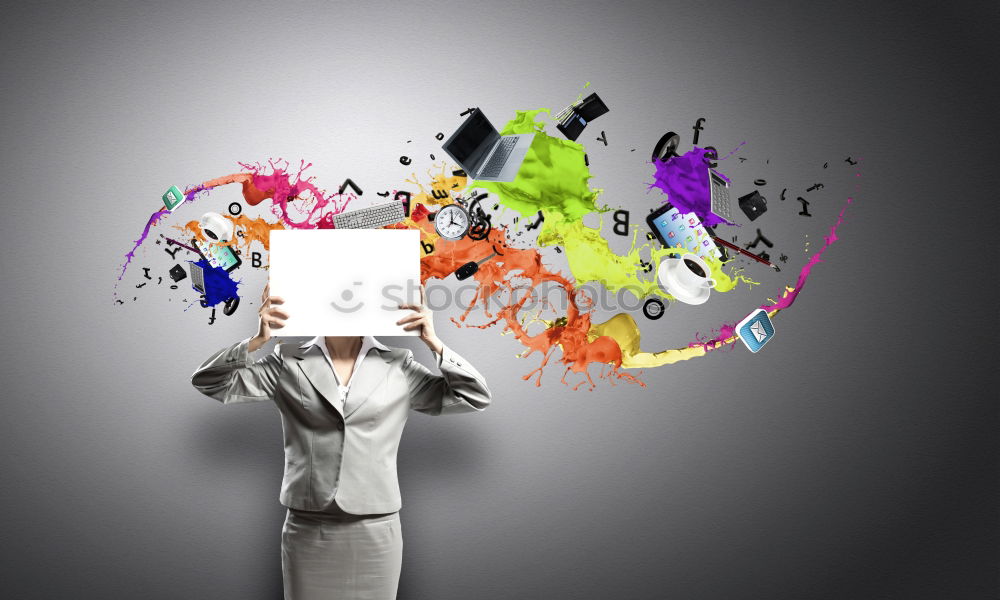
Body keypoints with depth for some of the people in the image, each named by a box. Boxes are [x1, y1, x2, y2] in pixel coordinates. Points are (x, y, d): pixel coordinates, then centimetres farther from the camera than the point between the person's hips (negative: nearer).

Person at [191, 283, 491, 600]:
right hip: (307, 530, 0)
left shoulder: (399, 367, 3)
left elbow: (475, 398, 2)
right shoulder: (288, 363, 3)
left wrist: (434, 343, -8)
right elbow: (209, 383, 1)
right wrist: (256, 340, -13)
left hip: (376, 533, 0)